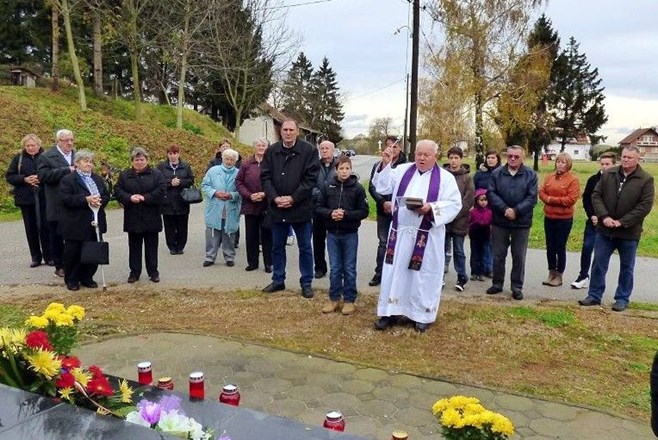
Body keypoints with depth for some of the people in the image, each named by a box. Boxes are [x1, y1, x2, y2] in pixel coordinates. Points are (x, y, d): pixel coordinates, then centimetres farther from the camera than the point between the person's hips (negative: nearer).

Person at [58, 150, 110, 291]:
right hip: (75, 225, -5)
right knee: (73, 253, 3)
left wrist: (100, 202, -11)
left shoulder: (98, 179, 14)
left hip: (94, 224, 5)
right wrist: (86, 199, -25)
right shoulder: (68, 180, -5)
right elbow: (65, 199, -16)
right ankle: (71, 280, 18)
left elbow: (106, 195, 11)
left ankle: (87, 278, 23)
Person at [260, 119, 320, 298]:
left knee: (305, 248, 7)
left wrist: (293, 198, -16)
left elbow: (311, 178, -11)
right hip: (277, 208, 3)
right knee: (277, 246, 14)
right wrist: (275, 198, -12)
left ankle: (306, 283, 19)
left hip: (300, 208, -3)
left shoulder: (309, 151, -6)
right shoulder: (271, 151, 4)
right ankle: (278, 280, 29)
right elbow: (265, 177, 2)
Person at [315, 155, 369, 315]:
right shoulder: (328, 187, 0)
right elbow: (318, 207, 2)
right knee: (335, 268, 10)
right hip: (332, 234, 2)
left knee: (349, 269, 7)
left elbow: (364, 211, -7)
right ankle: (334, 299, 23)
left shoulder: (357, 188, -5)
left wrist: (346, 214, -19)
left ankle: (349, 300, 19)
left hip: (350, 234, -2)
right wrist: (330, 213, -16)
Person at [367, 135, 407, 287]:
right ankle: (379, 273, 20)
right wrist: (383, 202, -13)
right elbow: (372, 186, 1)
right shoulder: (378, 165, 5)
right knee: (383, 242, 11)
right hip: (383, 211, 3)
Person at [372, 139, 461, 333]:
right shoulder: (402, 170, 8)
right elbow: (382, 187, 3)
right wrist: (385, 164, -8)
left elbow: (455, 204, -5)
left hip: (427, 236, -2)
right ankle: (390, 312, 18)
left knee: (423, 274, 6)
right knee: (395, 271, 7)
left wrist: (431, 208, -20)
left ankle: (423, 314, 21)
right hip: (400, 232, 3)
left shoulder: (446, 178, 0)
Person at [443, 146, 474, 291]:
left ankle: (461, 278, 19)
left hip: (459, 221, -1)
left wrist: (455, 215, -11)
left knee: (458, 251, 7)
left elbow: (469, 200, -5)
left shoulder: (467, 178, 1)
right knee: (443, 249, 9)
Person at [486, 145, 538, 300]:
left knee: (519, 257, 6)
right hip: (499, 221, 1)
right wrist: (505, 209, -18)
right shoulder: (497, 173, 2)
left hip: (522, 223, -1)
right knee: (498, 255, 10)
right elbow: (491, 194, -6)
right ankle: (497, 284, 24)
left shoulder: (530, 175, -1)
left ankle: (517, 287, 17)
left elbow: (532, 198, -7)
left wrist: (516, 211, -18)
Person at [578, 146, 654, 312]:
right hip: (604, 230, 2)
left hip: (629, 233, -2)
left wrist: (622, 222, -17)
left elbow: (645, 205, -11)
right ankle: (594, 296, 18)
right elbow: (596, 195, 1)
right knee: (598, 264, 7)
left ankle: (622, 298, 23)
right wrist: (604, 216, -13)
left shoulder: (646, 179, -6)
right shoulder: (608, 174, 3)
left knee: (626, 268, 10)